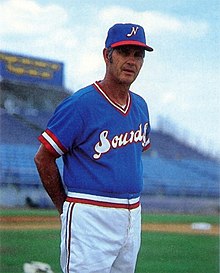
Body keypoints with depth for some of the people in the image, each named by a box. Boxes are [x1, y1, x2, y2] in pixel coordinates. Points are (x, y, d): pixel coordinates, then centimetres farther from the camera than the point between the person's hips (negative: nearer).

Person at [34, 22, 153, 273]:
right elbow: (43, 159, -8)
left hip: (132, 215, 8)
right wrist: (65, 207, 0)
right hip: (91, 217, -7)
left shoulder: (140, 106, 10)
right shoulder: (80, 105, -12)